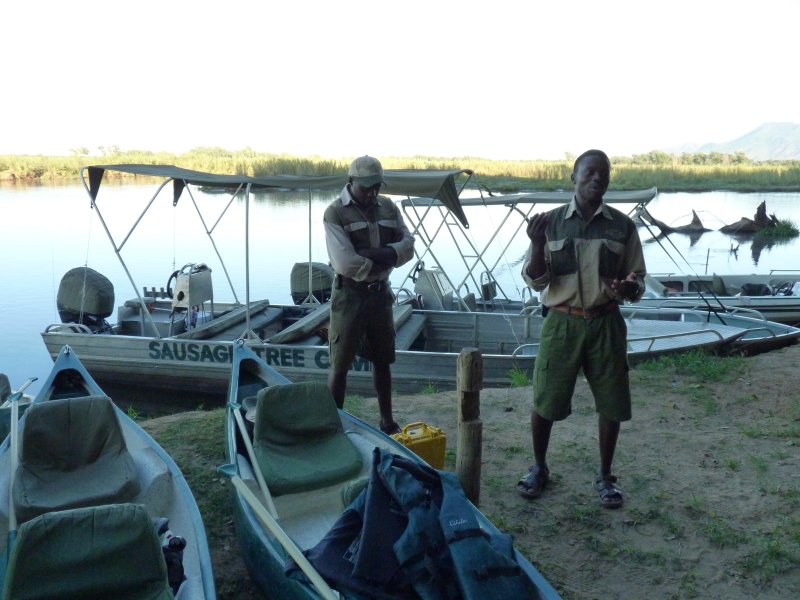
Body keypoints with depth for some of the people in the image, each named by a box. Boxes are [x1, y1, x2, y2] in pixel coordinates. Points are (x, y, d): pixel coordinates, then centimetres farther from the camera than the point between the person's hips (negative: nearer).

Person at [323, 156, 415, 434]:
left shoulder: (389, 208, 6)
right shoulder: (335, 213, -13)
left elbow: (408, 246, -3)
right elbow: (345, 263, -23)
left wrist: (374, 253, -18)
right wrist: (385, 260, -11)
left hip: (381, 293, 6)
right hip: (349, 296, -6)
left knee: (382, 360, 16)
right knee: (340, 364, 1)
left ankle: (387, 420, 29)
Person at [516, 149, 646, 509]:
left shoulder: (622, 226, 1)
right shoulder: (550, 222, -1)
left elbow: (637, 282, 5)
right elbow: (534, 281, -3)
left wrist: (629, 288, -18)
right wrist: (537, 244, -20)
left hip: (606, 324, 1)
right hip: (562, 323, -1)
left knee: (611, 404, 7)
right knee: (545, 400, 6)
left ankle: (605, 476, 27)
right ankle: (539, 468, 28)